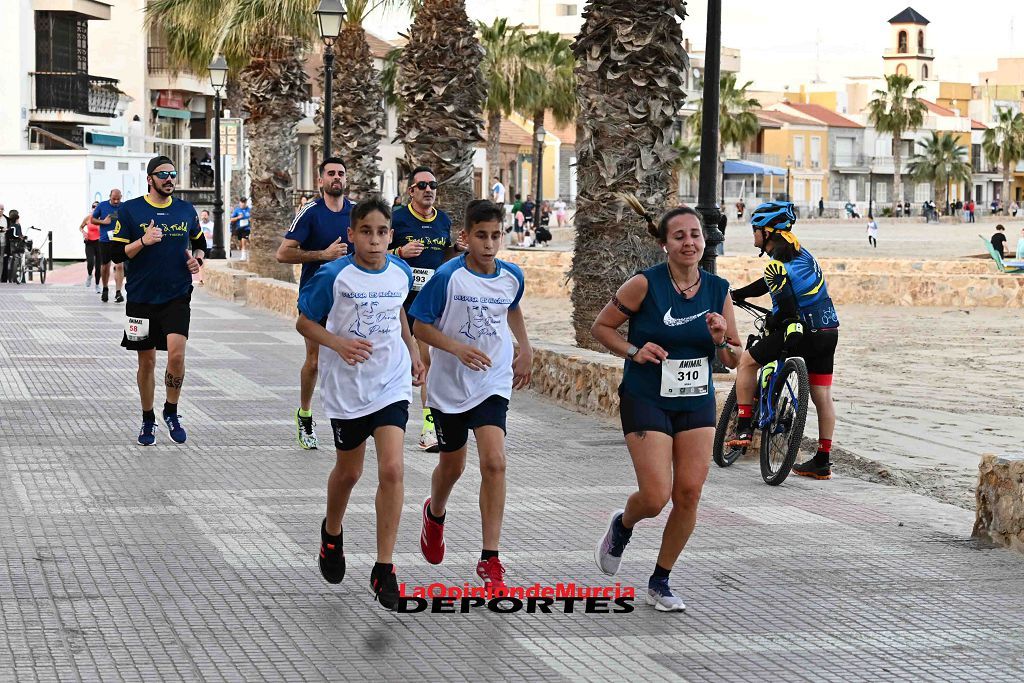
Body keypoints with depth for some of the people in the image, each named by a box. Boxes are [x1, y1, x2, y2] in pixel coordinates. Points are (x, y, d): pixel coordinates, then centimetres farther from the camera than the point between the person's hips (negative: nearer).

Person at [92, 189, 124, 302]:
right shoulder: (102, 206, 2)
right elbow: (93, 219, 9)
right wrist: (103, 222, -8)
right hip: (104, 241, 1)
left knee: (119, 266, -11)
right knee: (105, 267, 10)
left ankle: (118, 292, -10)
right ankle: (105, 289, 30)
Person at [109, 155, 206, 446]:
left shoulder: (186, 210, 7)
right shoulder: (129, 210, -2)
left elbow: (200, 243, 22)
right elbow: (116, 253, -4)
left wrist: (197, 259, 1)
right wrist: (143, 241, -20)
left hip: (177, 296, 1)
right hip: (142, 298, -1)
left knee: (176, 354, -16)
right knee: (147, 361, 7)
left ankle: (171, 412, 4)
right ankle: (148, 420, 23)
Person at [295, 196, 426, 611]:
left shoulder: (401, 273, -1)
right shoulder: (333, 276, -13)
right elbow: (304, 323, -4)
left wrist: (413, 354, 13)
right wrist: (339, 343, -20)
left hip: (392, 385, 2)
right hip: (346, 388, -1)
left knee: (392, 470, -13)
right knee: (348, 472, 15)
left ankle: (384, 569, -6)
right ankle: (332, 533, 47)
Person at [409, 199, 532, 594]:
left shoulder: (511, 276, -3)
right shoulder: (448, 277, -16)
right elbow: (419, 326, -11)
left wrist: (525, 349, 18)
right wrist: (458, 348, -25)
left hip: (493, 384, 1)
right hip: (449, 384, -1)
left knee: (494, 462, -16)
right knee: (453, 465, 16)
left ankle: (490, 562, -12)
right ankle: (434, 515, 52)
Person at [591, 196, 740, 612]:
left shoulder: (718, 290, 0)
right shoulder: (646, 284, -12)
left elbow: (733, 360, 7)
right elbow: (601, 327, -3)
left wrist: (721, 341, -15)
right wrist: (634, 351, -18)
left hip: (697, 403, 4)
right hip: (646, 401, -4)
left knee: (689, 494, -2)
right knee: (655, 498, -12)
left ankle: (660, 582, 16)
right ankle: (623, 525, 26)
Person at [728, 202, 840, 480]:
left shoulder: (776, 266, -14)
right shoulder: (799, 252, 15)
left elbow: (788, 311, -20)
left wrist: (770, 324, -1)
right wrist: (735, 295, 33)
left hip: (802, 332, -8)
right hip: (829, 332, 8)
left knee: (747, 361, 9)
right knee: (822, 396, 11)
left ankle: (744, 428, 7)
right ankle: (822, 462, 15)